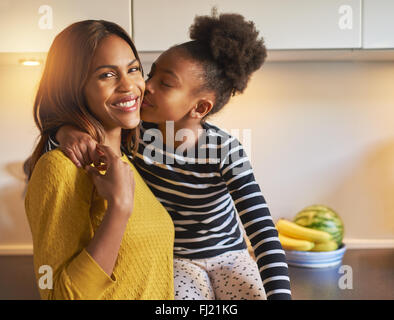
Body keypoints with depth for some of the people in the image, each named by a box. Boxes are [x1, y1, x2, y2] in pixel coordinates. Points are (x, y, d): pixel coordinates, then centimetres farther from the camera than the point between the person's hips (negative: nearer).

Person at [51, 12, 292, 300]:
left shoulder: (225, 150, -23)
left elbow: (264, 233, -25)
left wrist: (279, 294, -37)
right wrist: (66, 131, -33)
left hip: (229, 255, 0)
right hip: (173, 258, 0)